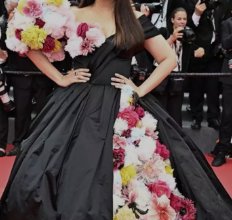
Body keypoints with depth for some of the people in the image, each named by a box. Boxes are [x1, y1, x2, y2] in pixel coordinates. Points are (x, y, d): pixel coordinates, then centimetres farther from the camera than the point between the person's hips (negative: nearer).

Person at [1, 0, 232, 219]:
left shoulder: (136, 20, 5)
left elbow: (169, 59, 6)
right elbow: (32, 46, 8)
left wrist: (141, 90, -4)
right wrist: (59, 78, 1)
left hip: (122, 106, 1)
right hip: (77, 104, 0)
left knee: (126, 174, -3)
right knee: (74, 177, -4)